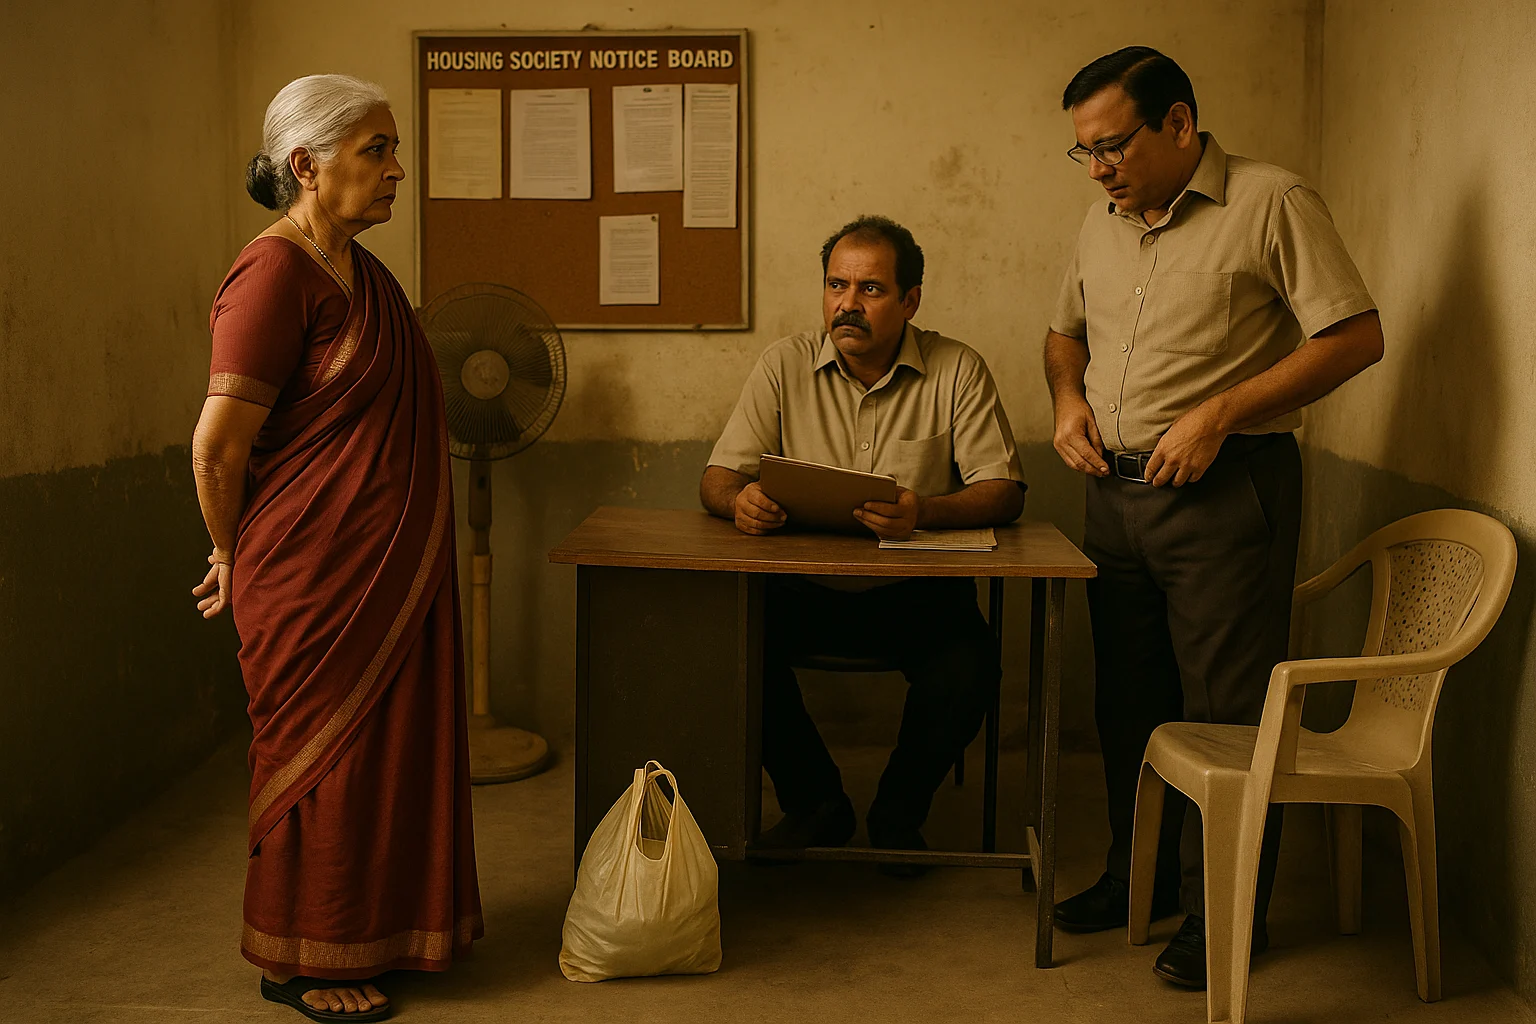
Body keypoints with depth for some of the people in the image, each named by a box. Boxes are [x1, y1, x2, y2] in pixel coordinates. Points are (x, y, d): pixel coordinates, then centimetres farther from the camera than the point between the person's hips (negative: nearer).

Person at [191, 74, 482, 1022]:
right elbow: (217, 448, -19)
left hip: (392, 574, 8)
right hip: (319, 577, -8)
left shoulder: (363, 271, 10)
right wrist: (238, 560, -4)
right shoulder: (276, 275, -19)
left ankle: (371, 932, 33)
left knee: (385, 747, 16)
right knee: (323, 756, 5)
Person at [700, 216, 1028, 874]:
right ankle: (817, 802, 0)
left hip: (918, 594, -1)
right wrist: (741, 500, -25)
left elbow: (1003, 492, -7)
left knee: (969, 667, -29)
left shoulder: (958, 371, -1)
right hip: (805, 589, 1)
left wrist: (926, 512, -29)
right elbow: (718, 480, 1)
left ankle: (898, 811, 4)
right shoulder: (786, 365, 3)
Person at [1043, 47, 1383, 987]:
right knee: (1129, 701, 15)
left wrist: (1220, 412, -19)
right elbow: (1067, 330, 26)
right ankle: (1141, 876, 32)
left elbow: (1357, 336, -13)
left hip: (1227, 490, -7)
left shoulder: (1271, 203, -9)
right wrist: (1069, 397, 3)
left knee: (1226, 714, 0)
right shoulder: (1105, 221, 12)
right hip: (1117, 491, 7)